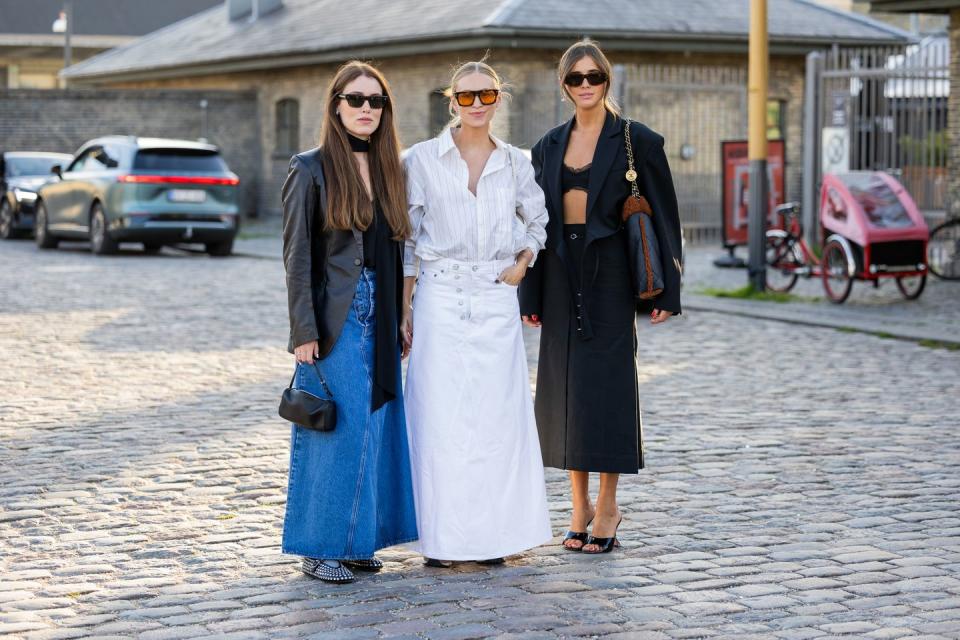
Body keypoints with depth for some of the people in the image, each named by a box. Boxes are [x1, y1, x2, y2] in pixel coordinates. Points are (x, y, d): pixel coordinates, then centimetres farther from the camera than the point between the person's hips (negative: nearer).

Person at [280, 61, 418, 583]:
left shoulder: (389, 170, 12)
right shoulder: (311, 169, -5)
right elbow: (297, 256, -8)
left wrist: (398, 323, 11)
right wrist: (304, 331, -13)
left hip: (377, 320, 6)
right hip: (333, 322, -6)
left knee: (373, 427, 8)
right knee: (334, 429, -6)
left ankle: (356, 539, 18)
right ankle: (318, 546, 4)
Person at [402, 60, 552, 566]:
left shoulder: (515, 164, 8)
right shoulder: (423, 159, 1)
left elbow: (537, 220, 23)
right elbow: (407, 239, 4)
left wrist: (522, 264, 5)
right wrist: (404, 309, 0)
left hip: (496, 301, 2)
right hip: (441, 299, -2)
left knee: (497, 415, 1)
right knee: (439, 416, -4)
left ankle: (494, 532, 10)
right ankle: (441, 538, 3)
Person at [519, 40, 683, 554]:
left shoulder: (637, 141, -2)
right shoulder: (548, 147, 11)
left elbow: (664, 216, -4)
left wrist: (667, 291, -9)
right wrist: (529, 296, 9)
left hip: (609, 275, -4)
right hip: (560, 275, 5)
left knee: (605, 384, -5)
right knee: (564, 386, 5)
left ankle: (607, 507, 5)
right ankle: (580, 506, 15)